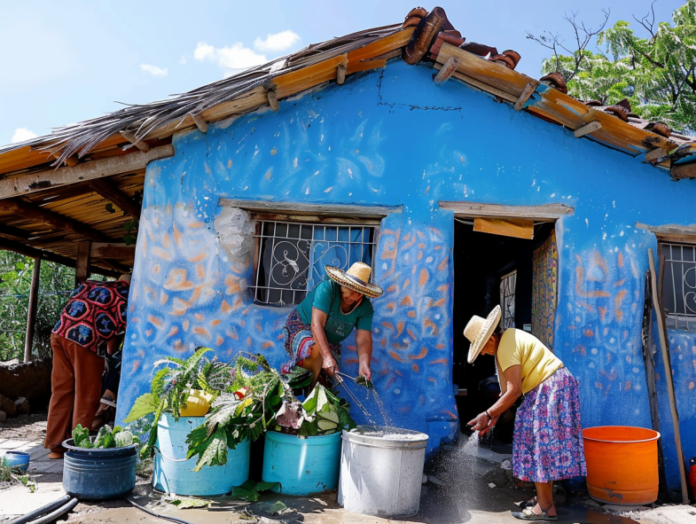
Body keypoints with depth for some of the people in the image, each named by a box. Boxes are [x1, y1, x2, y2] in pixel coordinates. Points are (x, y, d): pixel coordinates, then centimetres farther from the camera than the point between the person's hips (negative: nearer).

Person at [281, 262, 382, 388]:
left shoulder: (365, 308, -12)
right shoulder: (327, 289, -27)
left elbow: (364, 340, -20)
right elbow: (316, 324, -35)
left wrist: (364, 364, -41)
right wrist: (327, 357, -45)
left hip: (329, 342, 5)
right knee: (316, 351, -36)